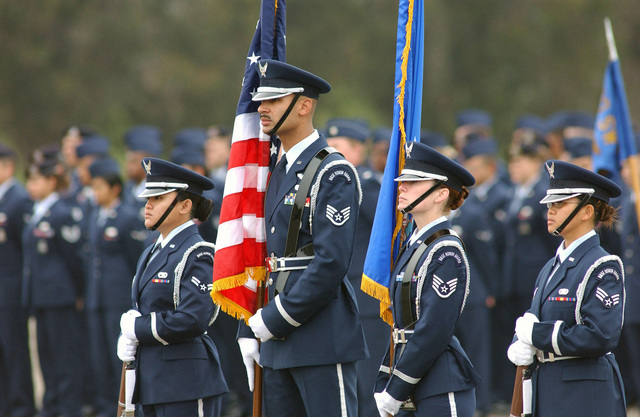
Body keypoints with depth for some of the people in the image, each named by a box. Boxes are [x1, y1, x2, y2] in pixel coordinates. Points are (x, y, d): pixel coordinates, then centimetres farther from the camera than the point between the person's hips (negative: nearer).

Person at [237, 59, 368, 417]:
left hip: (324, 339, -9)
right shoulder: (280, 174, 17)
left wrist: (274, 319, -16)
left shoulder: (334, 173, -11)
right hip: (279, 342, 9)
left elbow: (331, 263, -19)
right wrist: (248, 330, 12)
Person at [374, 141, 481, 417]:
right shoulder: (415, 246, 14)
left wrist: (395, 392, -15)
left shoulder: (447, 253, -13)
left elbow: (434, 332, -18)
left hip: (444, 394, -9)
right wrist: (383, 388, 12)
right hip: (415, 394, 9)